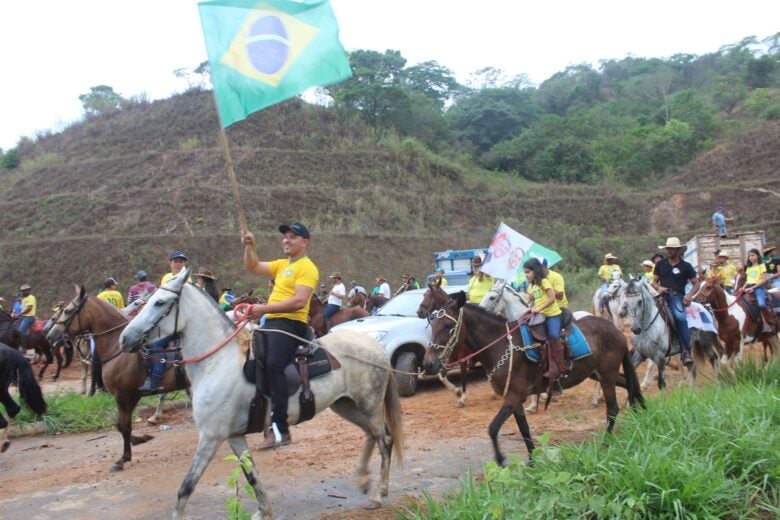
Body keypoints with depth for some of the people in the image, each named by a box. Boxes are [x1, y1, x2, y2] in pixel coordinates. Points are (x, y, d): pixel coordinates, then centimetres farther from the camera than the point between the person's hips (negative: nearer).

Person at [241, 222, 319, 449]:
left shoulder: (307, 268, -8)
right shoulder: (282, 264, 21)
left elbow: (299, 302, -20)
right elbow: (253, 267, 22)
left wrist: (264, 309, -22)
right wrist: (249, 246, 5)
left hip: (290, 324, -10)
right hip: (271, 322, 10)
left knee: (273, 365, -27)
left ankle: (280, 429, -28)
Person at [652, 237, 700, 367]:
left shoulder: (686, 266, 6)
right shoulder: (660, 264, 13)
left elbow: (696, 284, 9)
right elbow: (654, 281, 18)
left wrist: (690, 295, -10)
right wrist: (658, 288, -5)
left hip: (677, 297, -3)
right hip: (663, 296, 3)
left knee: (681, 318, -30)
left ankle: (686, 352, -23)